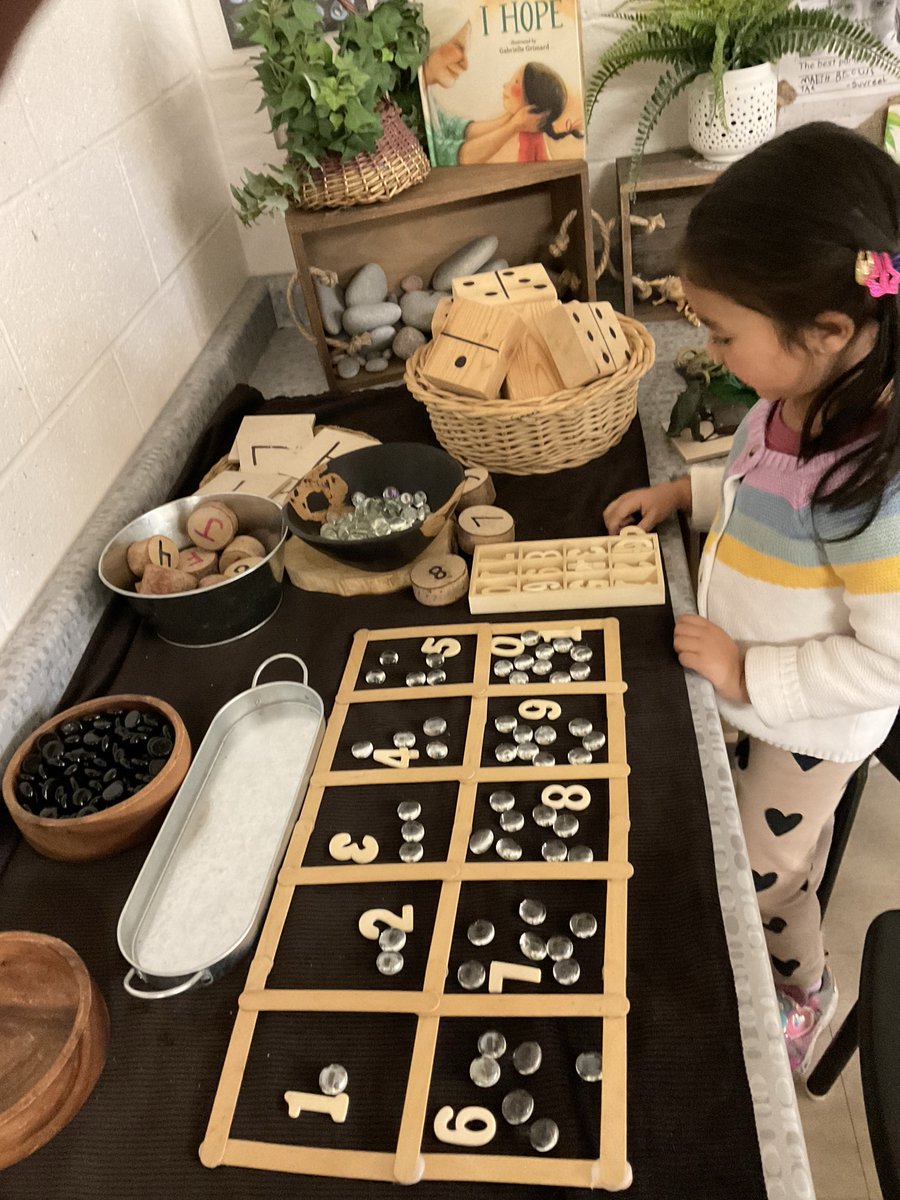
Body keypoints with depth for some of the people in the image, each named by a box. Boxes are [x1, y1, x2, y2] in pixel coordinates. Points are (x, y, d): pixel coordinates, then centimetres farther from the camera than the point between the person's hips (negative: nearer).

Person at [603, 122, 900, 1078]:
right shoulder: (795, 404, -12)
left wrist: (749, 673, -25)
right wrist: (689, 492, -4)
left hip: (812, 724, -7)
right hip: (756, 695, 7)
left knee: (755, 877, 16)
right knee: (791, 845, 30)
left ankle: (799, 992, 50)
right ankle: (794, 963, 59)